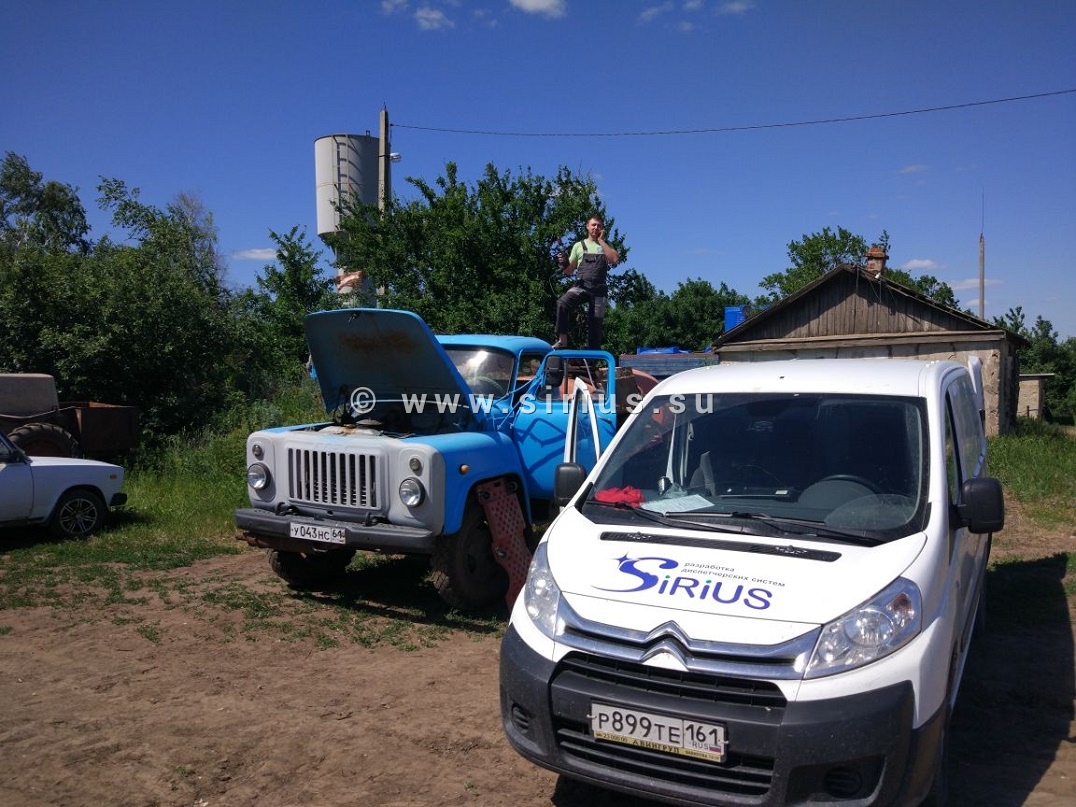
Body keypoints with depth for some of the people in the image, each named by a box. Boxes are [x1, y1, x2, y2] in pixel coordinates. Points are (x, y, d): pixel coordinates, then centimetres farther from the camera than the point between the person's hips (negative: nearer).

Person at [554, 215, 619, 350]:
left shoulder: (606, 246, 18)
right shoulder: (579, 245, 17)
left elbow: (615, 260, -6)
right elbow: (568, 271, 18)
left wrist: (601, 240, 0)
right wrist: (564, 263, -5)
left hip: (599, 289, 1)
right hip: (580, 286, -1)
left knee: (595, 322, 0)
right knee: (562, 303, -30)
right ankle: (562, 339, -29)